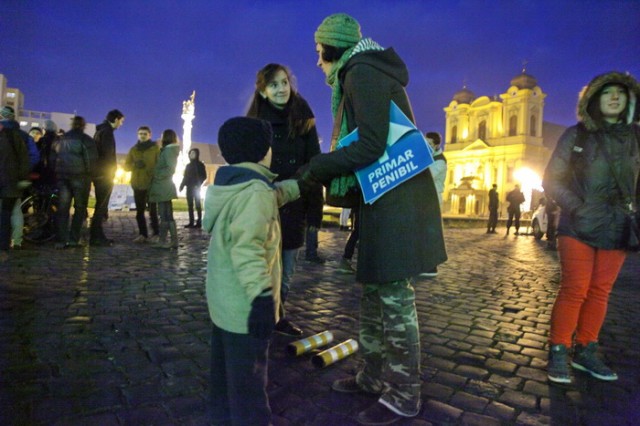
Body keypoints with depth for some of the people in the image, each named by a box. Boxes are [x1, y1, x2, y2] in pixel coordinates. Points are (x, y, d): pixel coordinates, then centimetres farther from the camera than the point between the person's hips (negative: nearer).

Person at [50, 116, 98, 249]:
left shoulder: (60, 140, 14)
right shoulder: (86, 140, -3)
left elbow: (52, 159, 16)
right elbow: (91, 160, -9)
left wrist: (56, 175, 20)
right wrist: (90, 175, 4)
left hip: (62, 177, 5)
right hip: (80, 177, -5)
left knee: (62, 208, 6)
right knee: (80, 208, 3)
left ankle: (61, 240, 3)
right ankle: (73, 239, 0)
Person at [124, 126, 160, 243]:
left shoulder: (155, 148, 3)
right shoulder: (133, 149, 15)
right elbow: (126, 166, 11)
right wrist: (135, 165, -10)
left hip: (151, 184, -4)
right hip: (137, 184, 4)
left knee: (152, 210, -5)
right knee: (139, 211, 4)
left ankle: (156, 233, 1)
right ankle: (143, 234, 9)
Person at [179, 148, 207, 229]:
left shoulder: (200, 165, 0)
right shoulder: (188, 165, 16)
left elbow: (204, 176, -6)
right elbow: (185, 177, 16)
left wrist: (198, 184, -18)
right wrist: (182, 185, 3)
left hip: (196, 187, -6)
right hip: (189, 187, 6)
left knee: (198, 205, -5)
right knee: (190, 205, 5)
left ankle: (199, 222, -5)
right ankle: (191, 222, 9)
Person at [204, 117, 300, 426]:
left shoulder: (228, 186, 11)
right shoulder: (255, 192, -21)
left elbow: (275, 195, 26)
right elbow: (247, 252, -30)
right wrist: (262, 297, -31)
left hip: (223, 299, 10)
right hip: (243, 304, -10)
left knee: (225, 372, 25)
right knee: (248, 379, 3)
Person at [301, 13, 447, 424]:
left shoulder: (362, 72, -9)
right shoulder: (365, 74, 21)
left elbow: (370, 146, -20)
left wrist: (313, 168, -10)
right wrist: (319, 174, 15)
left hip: (397, 200, -10)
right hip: (383, 196, 10)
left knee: (394, 297, -3)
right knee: (374, 291, 15)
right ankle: (376, 375, 29)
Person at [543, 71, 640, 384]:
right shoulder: (576, 135, 0)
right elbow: (551, 180, -1)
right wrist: (576, 207, -12)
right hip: (578, 228, -3)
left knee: (600, 292, 7)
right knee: (574, 291, -6)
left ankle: (585, 352, 20)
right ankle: (558, 353, 6)